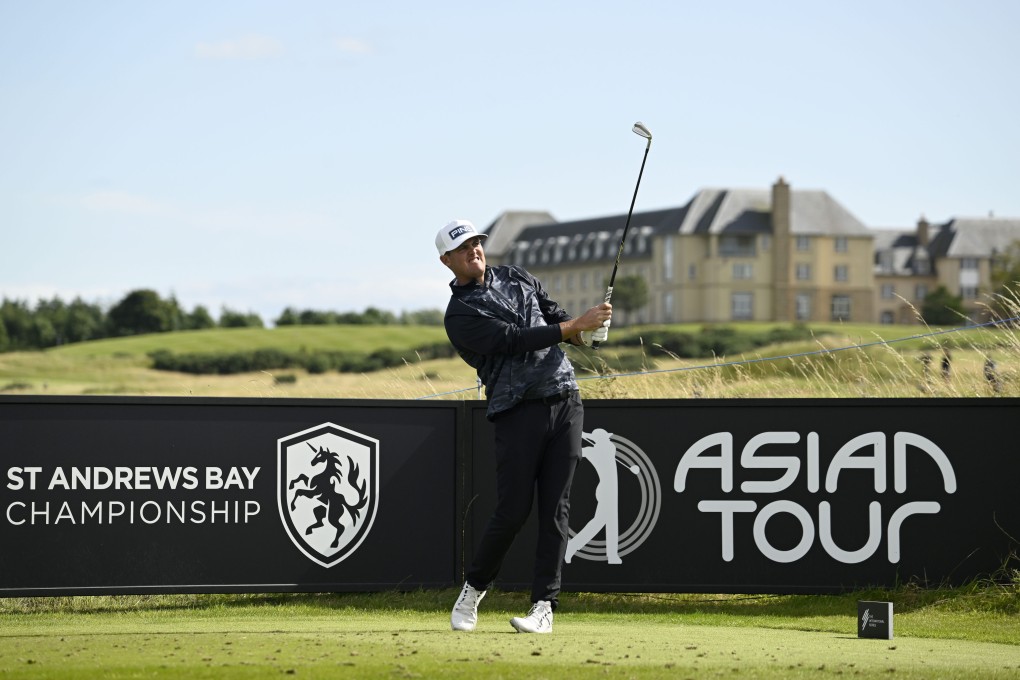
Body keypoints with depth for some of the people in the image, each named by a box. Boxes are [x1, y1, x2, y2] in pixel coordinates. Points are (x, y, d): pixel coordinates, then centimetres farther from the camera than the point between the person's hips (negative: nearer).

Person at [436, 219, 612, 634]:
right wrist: (575, 325, -20)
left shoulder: (515, 277, 18)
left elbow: (553, 312, 24)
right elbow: (515, 340, -15)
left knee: (555, 509, -2)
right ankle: (474, 588, 16)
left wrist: (585, 331, 1)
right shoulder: (460, 315, -4)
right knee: (513, 511, -8)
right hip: (518, 412, -5)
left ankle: (544, 606, -2)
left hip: (565, 401, 5)